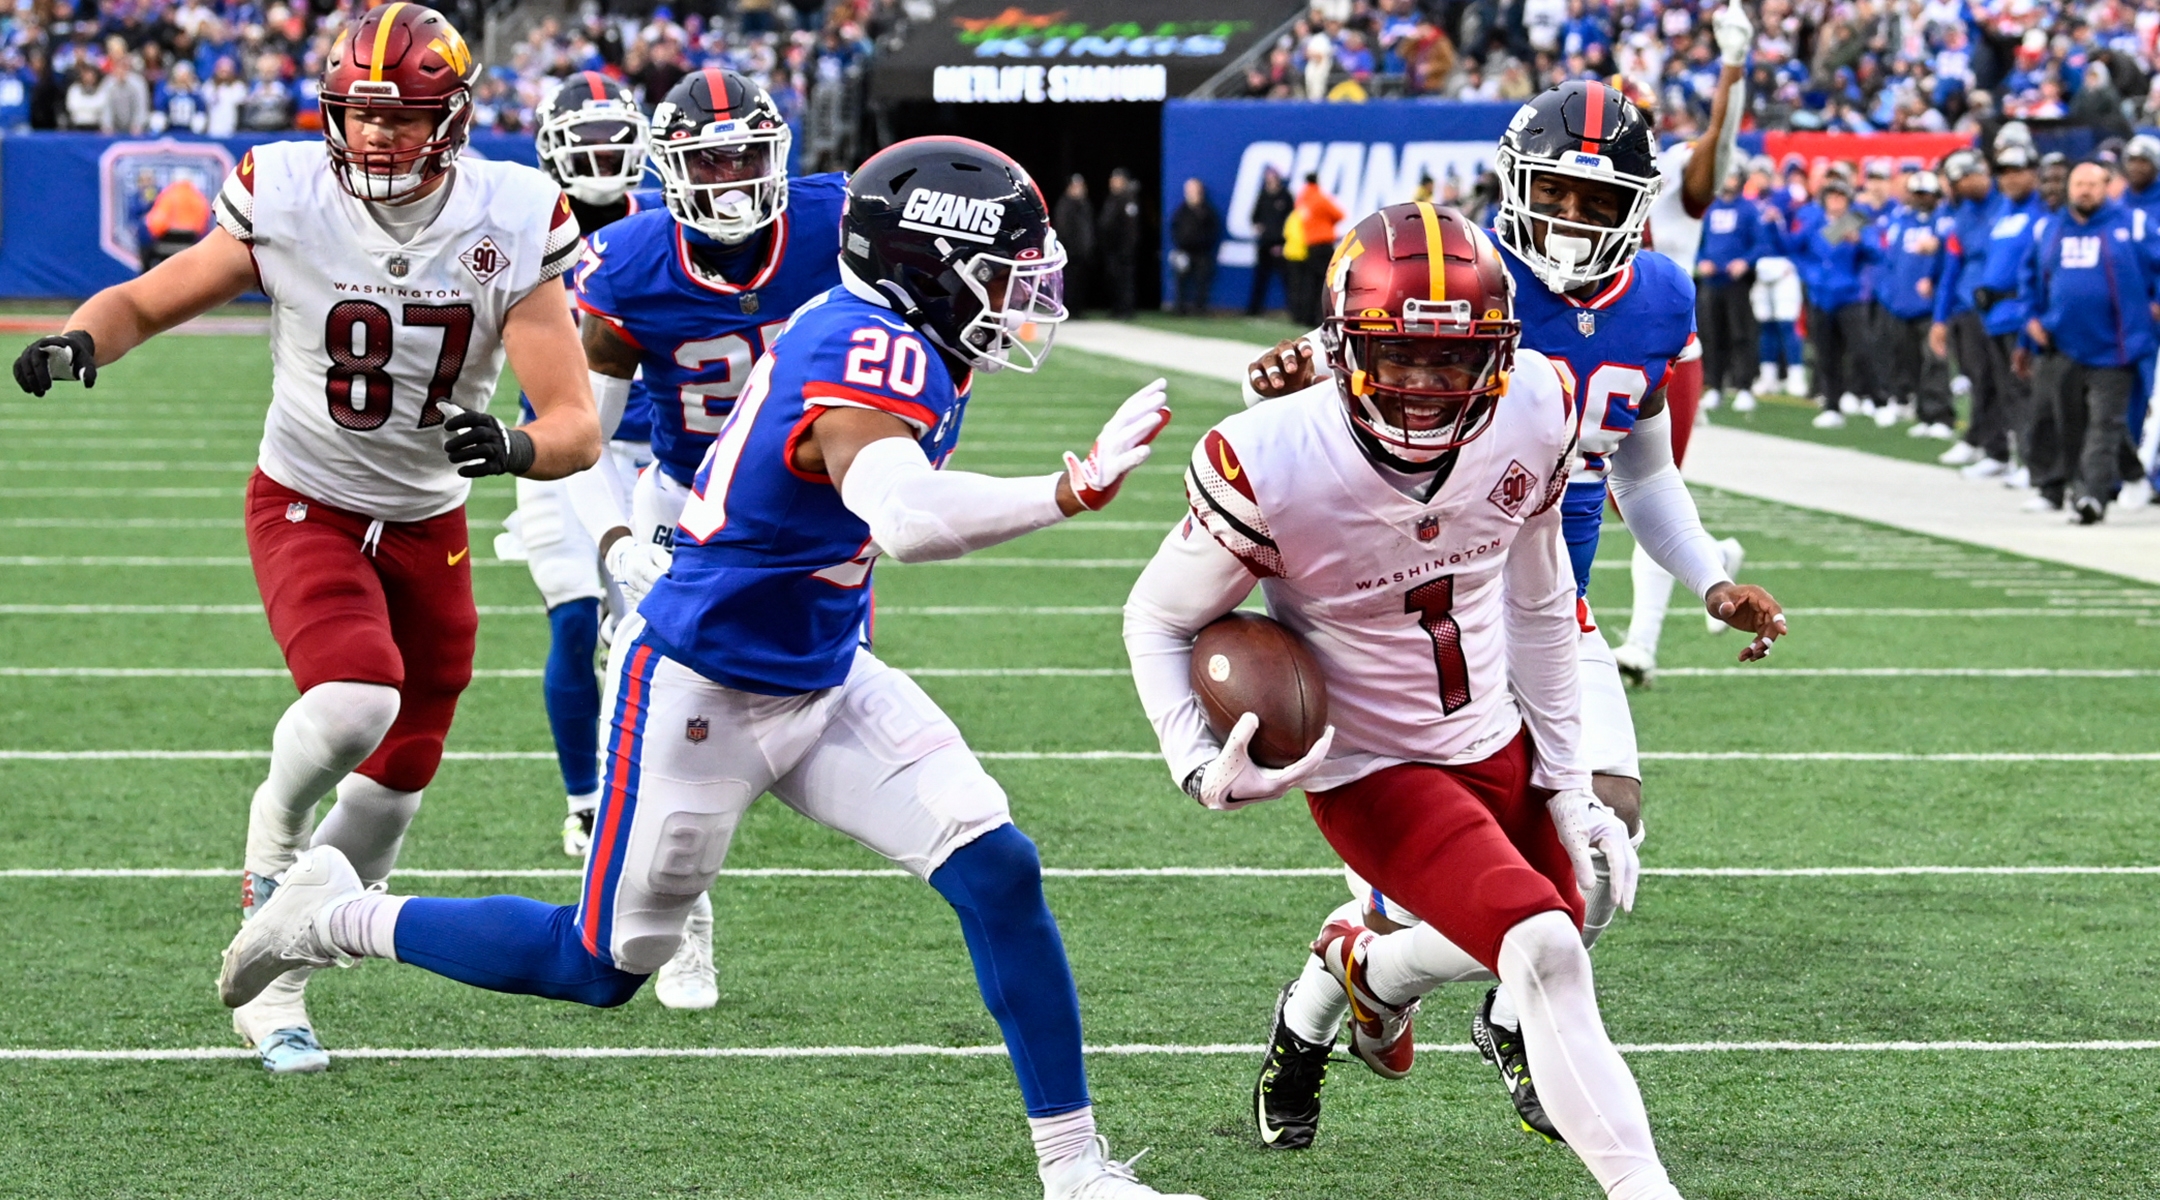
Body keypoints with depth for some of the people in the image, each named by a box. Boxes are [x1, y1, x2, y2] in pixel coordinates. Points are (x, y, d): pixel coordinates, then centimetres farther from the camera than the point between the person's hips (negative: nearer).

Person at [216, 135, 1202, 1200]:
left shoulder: (879, 336, -2)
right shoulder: (873, 354, -30)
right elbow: (905, 519, -49)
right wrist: (1066, 494, -47)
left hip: (824, 680, 9)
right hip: (704, 696, -9)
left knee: (997, 872, -5)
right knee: (602, 965, 7)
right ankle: (337, 921, 26)